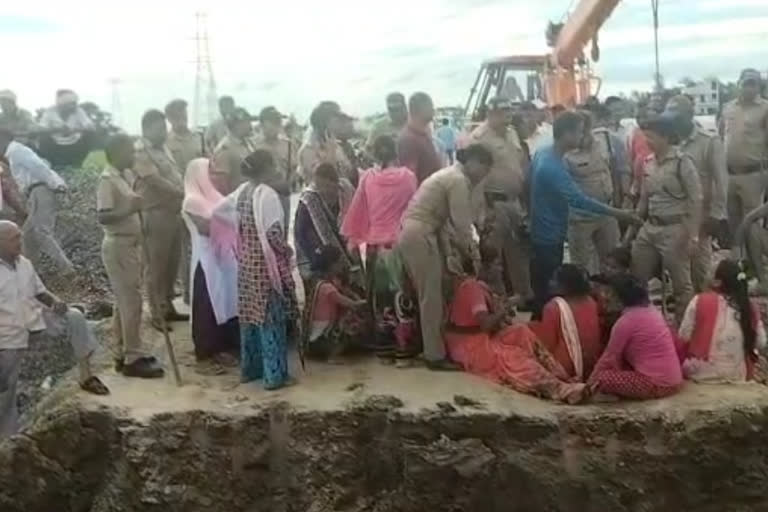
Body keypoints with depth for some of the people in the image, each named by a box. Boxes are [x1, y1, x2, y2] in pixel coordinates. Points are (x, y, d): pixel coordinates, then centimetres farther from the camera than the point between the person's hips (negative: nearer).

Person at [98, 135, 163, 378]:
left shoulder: (126, 175, 10)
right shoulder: (107, 179, -16)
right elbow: (102, 217, -23)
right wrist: (130, 209, -31)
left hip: (131, 244, 9)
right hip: (118, 246, -9)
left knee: (124, 301, 13)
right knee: (131, 302, -6)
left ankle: (122, 354, 22)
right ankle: (134, 358, 0)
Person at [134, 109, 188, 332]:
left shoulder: (163, 148, 14)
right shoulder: (139, 152, -13)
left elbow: (177, 175, 16)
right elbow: (157, 181, -20)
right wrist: (184, 194, -22)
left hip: (174, 212, 9)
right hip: (155, 215, -9)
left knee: (172, 264, 15)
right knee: (155, 267, 1)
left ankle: (168, 307, 28)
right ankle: (157, 315, 10)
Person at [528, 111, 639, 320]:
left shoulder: (543, 153, 2)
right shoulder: (553, 167, -29)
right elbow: (578, 200, -30)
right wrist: (617, 213, -25)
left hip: (543, 233, 10)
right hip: (549, 237, -10)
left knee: (542, 289, 20)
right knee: (548, 293, 3)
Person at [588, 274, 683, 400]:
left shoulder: (627, 320, -12)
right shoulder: (654, 312, 12)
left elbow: (610, 356, -4)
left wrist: (591, 380, 9)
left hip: (656, 384, -9)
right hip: (674, 381, 9)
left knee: (602, 378, -12)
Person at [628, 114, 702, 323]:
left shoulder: (682, 162, -12)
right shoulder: (648, 163, 7)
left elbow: (696, 201, -12)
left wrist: (693, 236, -15)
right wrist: (631, 228, 16)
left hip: (674, 229, -6)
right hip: (650, 228, 7)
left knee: (681, 284, 6)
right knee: (635, 278, 9)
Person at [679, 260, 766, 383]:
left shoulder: (700, 301, -10)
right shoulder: (750, 308, -2)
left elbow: (684, 337, -5)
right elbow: (761, 344, 5)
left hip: (701, 374, -2)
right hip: (737, 376, 3)